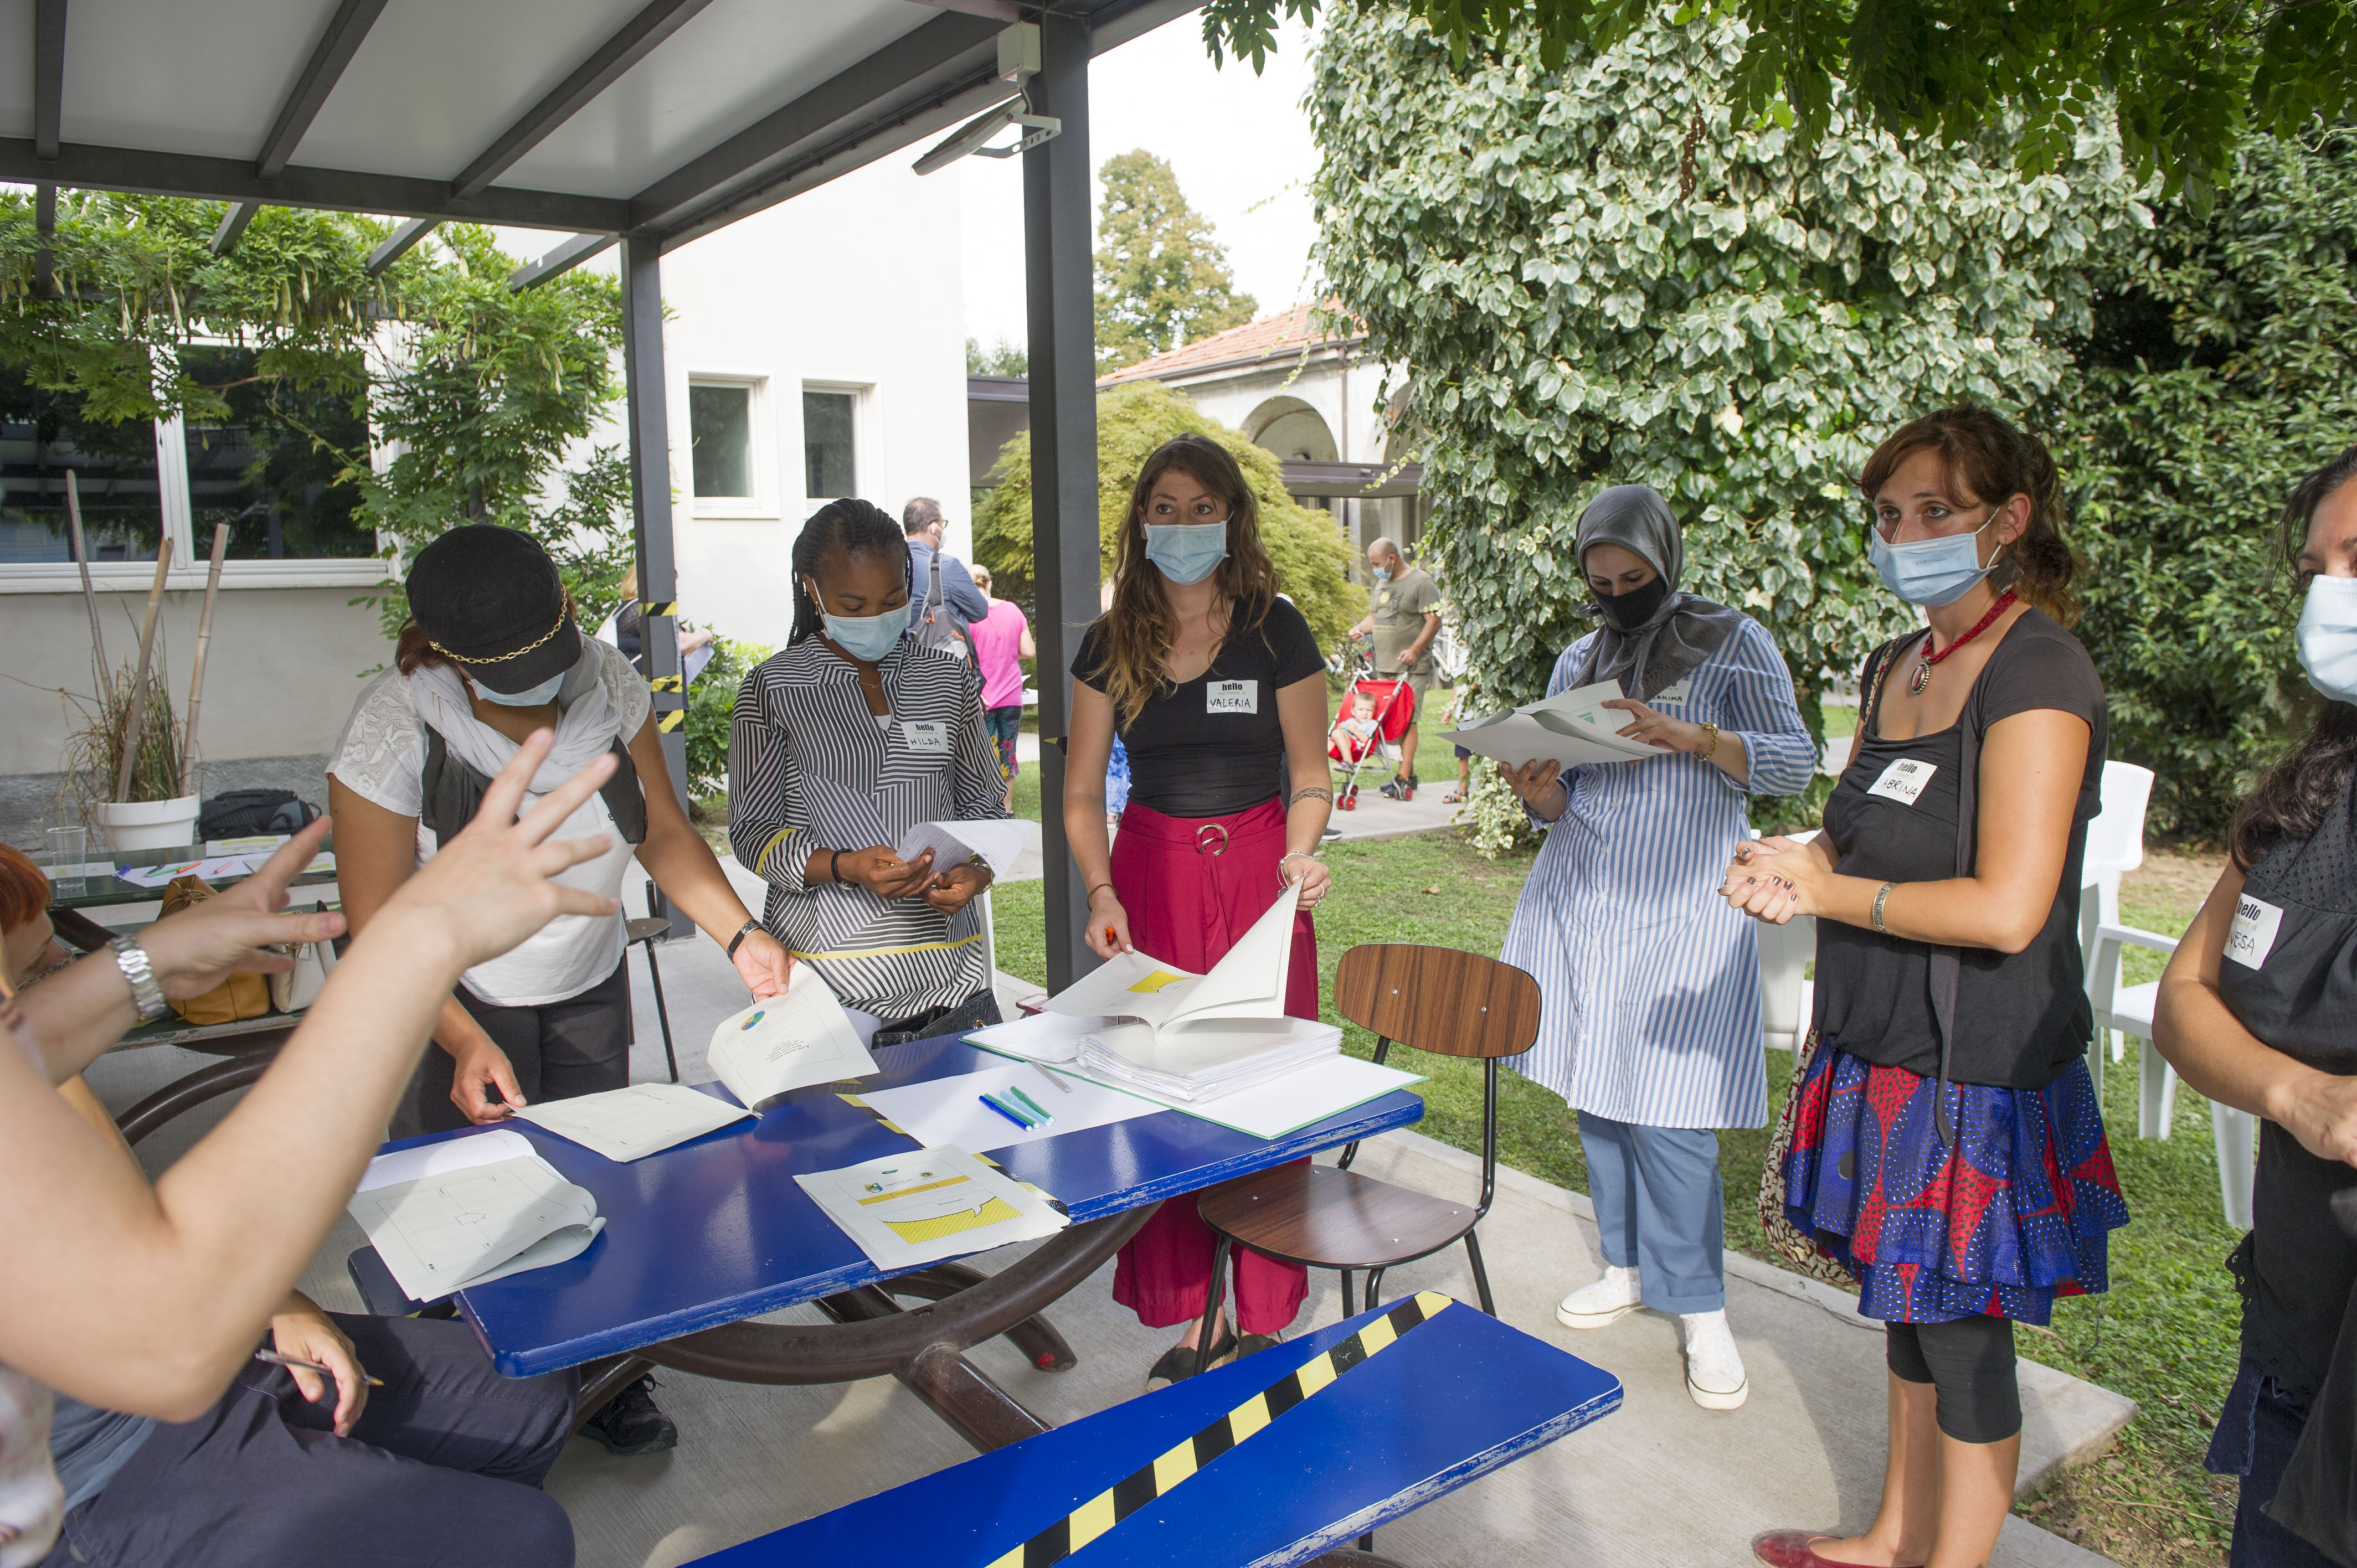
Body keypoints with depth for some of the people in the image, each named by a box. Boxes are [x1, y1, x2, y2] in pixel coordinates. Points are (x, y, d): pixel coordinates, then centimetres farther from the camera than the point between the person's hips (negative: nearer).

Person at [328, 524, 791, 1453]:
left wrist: (738, 934, -15)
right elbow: (377, 925, -18)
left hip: (591, 988, 4)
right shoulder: (393, 733, -24)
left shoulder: (608, 684, -12)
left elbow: (662, 828, -2)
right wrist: (465, 1043, -29)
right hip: (460, 1005, -3)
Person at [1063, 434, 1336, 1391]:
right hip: (1152, 873, 2)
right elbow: (1082, 792, 6)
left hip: (1257, 872, -2)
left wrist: (1302, 853, -16)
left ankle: (1264, 1316, 17)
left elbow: (1310, 778, 4)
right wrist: (1102, 891, -9)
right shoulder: (1112, 643, 4)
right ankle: (1187, 1313, 18)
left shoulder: (1275, 630, -1)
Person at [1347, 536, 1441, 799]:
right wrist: (1360, 629, 2)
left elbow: (1434, 620, -12)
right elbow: (1374, 617, 24)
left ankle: (1403, 780, -11)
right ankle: (1409, 775, 16)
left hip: (1412, 668, -8)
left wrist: (1415, 650, -20)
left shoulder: (1422, 582, -7)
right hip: (1385, 666, 8)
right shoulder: (1382, 583, 18)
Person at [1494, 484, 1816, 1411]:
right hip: (1582, 898, 5)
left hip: (1683, 905, -5)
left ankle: (1700, 1307, 8)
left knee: (1665, 1110, -7)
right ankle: (1629, 1268, 26)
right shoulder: (1580, 662, 13)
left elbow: (1794, 763, -5)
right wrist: (1541, 796, -11)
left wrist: (1693, 738, -21)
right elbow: (1564, 796, 13)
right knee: (1593, 1091, 9)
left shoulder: (1734, 643, 1)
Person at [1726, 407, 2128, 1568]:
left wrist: (1825, 892, -15)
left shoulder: (2037, 672, -17)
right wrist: (1789, 864, -4)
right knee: (1907, 1308, 21)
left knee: (1961, 1332, 6)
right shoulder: (1897, 666, 9)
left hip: (1978, 1074, -8)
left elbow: (2005, 909, -24)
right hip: (1882, 1050, 8)